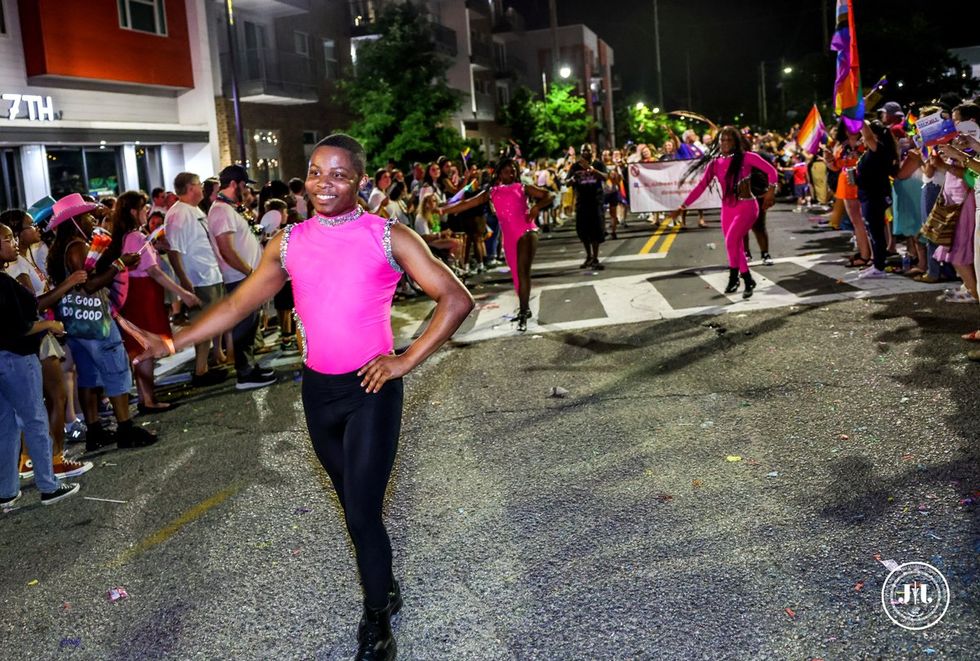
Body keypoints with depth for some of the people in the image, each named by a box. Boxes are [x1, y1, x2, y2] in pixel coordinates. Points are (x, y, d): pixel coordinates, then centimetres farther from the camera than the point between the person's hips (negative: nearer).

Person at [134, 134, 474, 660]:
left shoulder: (388, 237, -8)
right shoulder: (289, 242, 3)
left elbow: (456, 300, -11)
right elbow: (238, 304, 8)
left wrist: (406, 361, -15)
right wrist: (174, 342, -1)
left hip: (371, 388, -4)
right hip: (318, 389, 5)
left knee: (363, 511, -5)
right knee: (353, 504, 17)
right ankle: (384, 587, 39)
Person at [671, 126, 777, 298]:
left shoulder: (747, 157, -9)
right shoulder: (715, 163, 1)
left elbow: (771, 171, -5)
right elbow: (701, 186, 2)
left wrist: (771, 191, -19)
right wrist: (683, 206, -2)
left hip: (747, 207, -5)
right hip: (727, 209, 5)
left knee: (731, 240, -23)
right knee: (736, 247, 8)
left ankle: (733, 278, -4)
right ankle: (748, 282, 24)